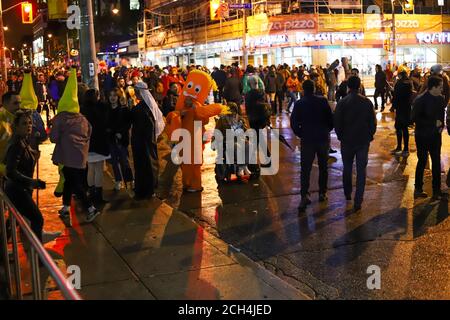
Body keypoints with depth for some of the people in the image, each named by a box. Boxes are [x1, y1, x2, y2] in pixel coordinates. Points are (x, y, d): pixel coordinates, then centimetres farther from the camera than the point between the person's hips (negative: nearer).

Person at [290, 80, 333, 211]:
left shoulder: (299, 104, -6)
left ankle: (304, 196, -11)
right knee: (323, 167, 15)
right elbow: (331, 118, -3)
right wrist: (326, 131, 12)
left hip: (307, 140, -1)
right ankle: (322, 193, 21)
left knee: (305, 168, 1)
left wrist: (301, 134, 6)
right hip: (323, 139, 1)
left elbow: (294, 123, -7)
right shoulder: (323, 101, -5)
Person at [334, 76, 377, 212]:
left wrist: (340, 136, 9)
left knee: (347, 168, 18)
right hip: (364, 141, 0)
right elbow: (373, 122, -1)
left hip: (347, 141, 0)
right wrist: (369, 135, 13)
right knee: (361, 171, 3)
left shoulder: (342, 103, -10)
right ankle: (358, 202, -1)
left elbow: (337, 123, -6)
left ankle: (348, 194, 33)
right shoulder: (367, 102, -5)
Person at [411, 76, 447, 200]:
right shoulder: (420, 100, -18)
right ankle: (418, 189, 20)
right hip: (423, 136, -6)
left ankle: (437, 190, 22)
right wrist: (433, 123, -20)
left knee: (436, 162, 11)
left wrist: (441, 125, -2)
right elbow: (415, 118, -21)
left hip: (435, 135, 6)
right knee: (422, 162, 5)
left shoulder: (441, 99, 0)